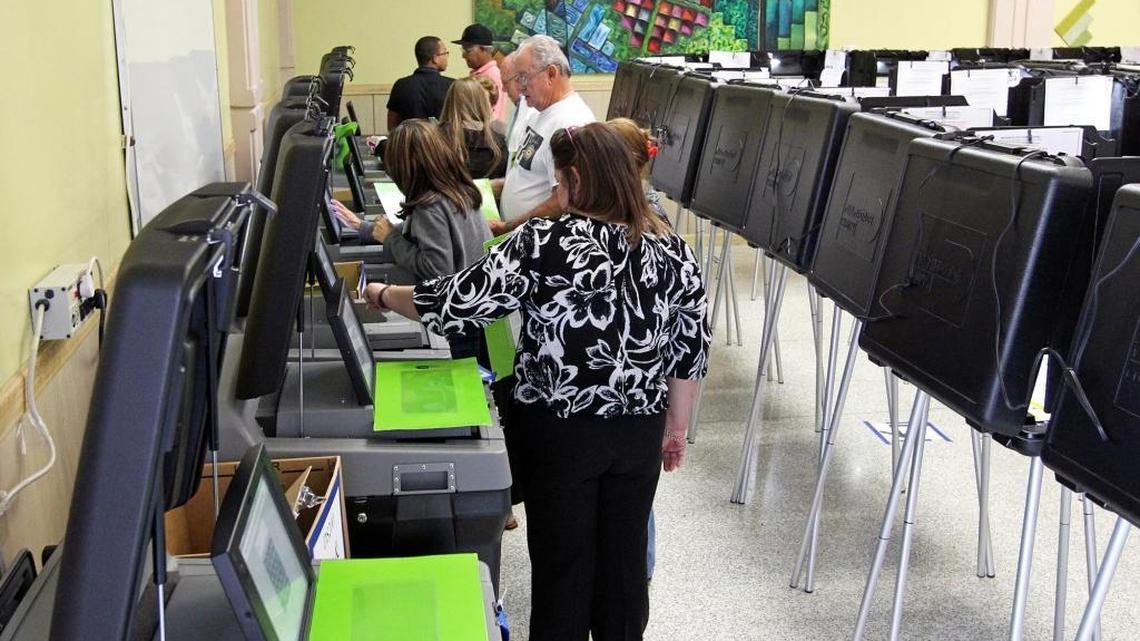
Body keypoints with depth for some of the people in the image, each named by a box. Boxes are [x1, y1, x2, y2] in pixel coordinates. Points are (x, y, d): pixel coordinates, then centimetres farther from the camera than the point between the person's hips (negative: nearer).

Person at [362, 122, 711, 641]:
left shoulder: (544, 242, -17)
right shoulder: (671, 250, -3)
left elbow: (457, 302, -14)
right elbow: (691, 352, 2)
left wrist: (384, 296, 3)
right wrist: (676, 428, 15)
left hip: (561, 434, -4)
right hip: (640, 433, 4)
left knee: (562, 561, 12)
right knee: (624, 556, 18)